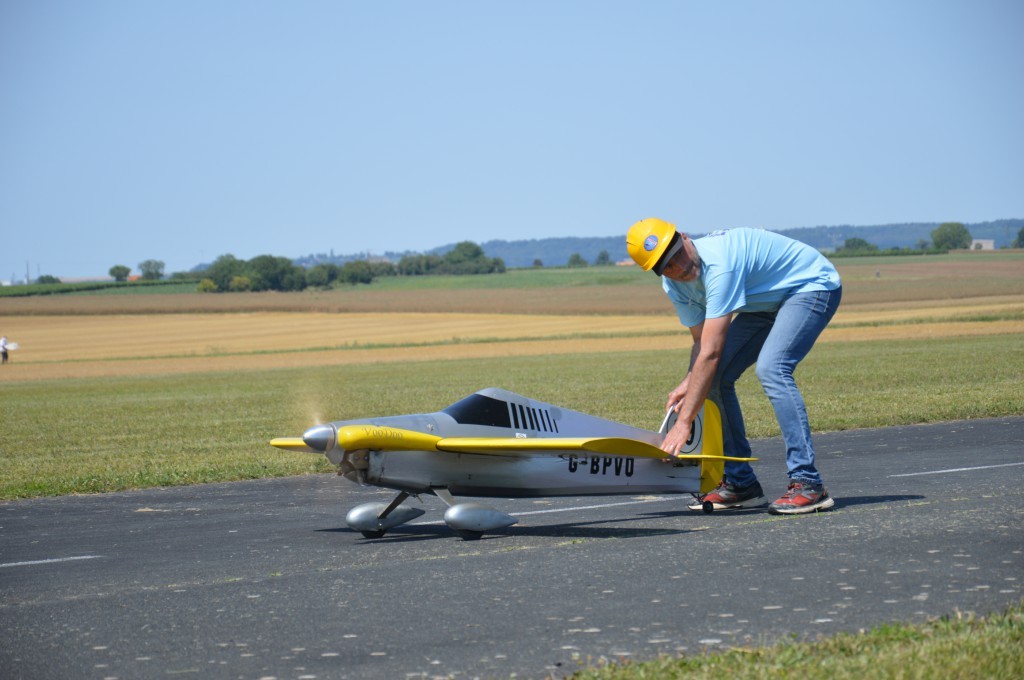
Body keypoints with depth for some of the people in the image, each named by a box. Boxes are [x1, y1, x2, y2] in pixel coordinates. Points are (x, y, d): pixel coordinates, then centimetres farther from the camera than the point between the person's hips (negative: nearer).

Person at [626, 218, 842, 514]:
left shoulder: (718, 263, -35)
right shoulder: (675, 285, -8)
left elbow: (711, 352, -36)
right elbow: (702, 341, 5)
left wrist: (684, 422, -36)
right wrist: (689, 382, -17)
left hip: (814, 285, -9)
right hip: (766, 302, 9)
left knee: (770, 368, -30)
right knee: (715, 377, -3)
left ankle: (808, 485, -28)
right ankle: (741, 482, 5)